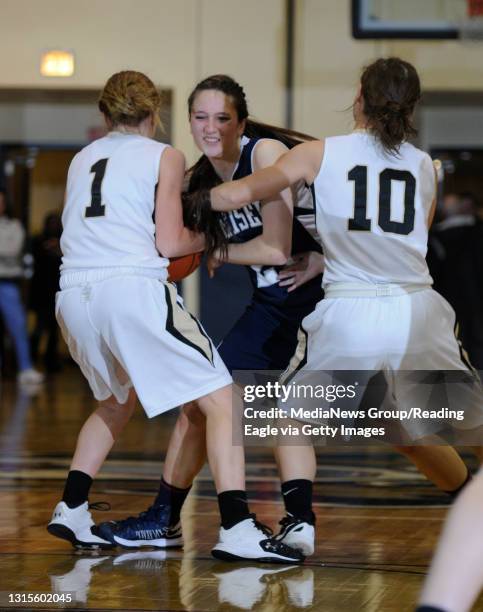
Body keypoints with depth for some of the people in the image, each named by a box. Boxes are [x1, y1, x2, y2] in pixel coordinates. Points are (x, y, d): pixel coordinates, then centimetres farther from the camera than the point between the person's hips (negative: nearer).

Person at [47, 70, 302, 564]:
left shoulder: (82, 159, 23)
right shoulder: (164, 156, 8)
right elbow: (169, 242, 1)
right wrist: (210, 239, 20)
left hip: (73, 295, 6)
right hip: (132, 287, -6)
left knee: (115, 402, 31)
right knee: (220, 402, -1)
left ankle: (71, 510, 23)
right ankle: (237, 530, -14)